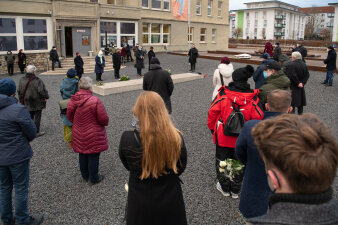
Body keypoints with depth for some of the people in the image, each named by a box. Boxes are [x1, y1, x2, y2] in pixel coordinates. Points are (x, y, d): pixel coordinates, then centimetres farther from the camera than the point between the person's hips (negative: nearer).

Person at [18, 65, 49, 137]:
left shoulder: (22, 80, 0)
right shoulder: (38, 81, -19)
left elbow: (19, 91, 7)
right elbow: (42, 91, -21)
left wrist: (21, 100, 19)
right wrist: (46, 97, -4)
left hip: (27, 103, 5)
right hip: (37, 103, -5)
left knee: (30, 117, 17)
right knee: (37, 117, 5)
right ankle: (37, 132, 11)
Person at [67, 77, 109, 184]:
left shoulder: (72, 100, -6)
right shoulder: (95, 101, -24)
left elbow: (69, 117, 7)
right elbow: (104, 119, -19)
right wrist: (104, 123, 4)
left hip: (78, 135, 6)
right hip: (93, 137, -6)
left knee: (82, 155, 20)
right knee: (93, 156, 9)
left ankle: (85, 176, 37)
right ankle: (94, 178, 22)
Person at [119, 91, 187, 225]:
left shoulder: (127, 139, -24)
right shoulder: (176, 138, -22)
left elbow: (127, 165, -3)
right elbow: (180, 168, -4)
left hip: (140, 205, 0)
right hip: (171, 203, 1)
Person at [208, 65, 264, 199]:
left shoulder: (223, 95, -13)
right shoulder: (253, 98, -10)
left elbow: (212, 112, -8)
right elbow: (258, 118, -7)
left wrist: (212, 128, 8)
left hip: (223, 136, -1)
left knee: (222, 162, 18)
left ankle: (224, 188, 31)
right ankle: (235, 190, 31)